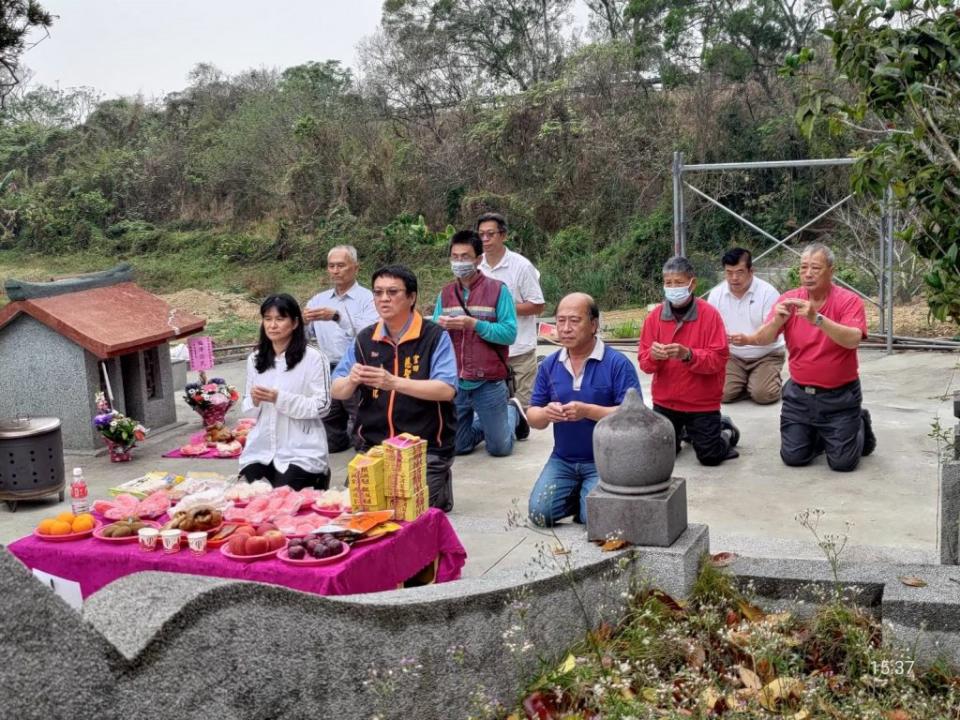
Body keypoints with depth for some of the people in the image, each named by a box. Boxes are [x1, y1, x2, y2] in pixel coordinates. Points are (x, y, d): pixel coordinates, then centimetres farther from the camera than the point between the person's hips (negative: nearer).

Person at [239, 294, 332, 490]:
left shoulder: (313, 358, -7)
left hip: (299, 452, -5)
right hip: (260, 450, 5)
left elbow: (321, 405, -10)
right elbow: (248, 410, 15)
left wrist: (279, 398, -18)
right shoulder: (255, 359, 10)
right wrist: (254, 401, -9)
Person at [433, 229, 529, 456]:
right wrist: (438, 325, -16)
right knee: (456, 447, 14)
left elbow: (509, 333, -14)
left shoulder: (498, 290, -7)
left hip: (488, 384, -4)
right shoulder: (445, 293, 5)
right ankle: (490, 421, 41)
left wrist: (473, 323, -25)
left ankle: (512, 412, 36)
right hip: (455, 384, 4)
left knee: (499, 448, 6)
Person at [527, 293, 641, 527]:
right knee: (539, 513, -12)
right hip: (562, 460, 4)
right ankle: (577, 495, 18)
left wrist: (588, 411, -26)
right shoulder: (549, 365, 4)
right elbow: (533, 417, 6)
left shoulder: (618, 364, -11)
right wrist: (546, 413, -19)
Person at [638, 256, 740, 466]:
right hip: (665, 401, 3)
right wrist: (653, 356, -27)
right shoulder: (654, 316, -4)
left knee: (710, 457, -1)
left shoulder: (709, 314, -13)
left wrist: (688, 354, -33)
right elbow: (644, 363, -4)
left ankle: (727, 431, 32)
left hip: (702, 402, -3)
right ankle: (682, 431, 40)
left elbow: (719, 358, -18)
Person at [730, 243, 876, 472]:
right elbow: (764, 339, -12)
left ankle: (861, 425, 28)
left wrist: (817, 319, -41)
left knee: (843, 462, -3)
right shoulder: (789, 299, -3)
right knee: (793, 457, 2)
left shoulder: (849, 301, -12)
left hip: (839, 396, -3)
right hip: (799, 394, 3)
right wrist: (777, 320, -33)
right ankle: (820, 435, 33)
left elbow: (853, 340, -29)